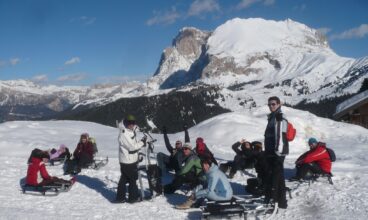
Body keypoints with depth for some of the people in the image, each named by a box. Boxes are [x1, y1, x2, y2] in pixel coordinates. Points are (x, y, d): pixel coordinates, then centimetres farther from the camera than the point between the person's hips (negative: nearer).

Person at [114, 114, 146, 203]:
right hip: (128, 160, -9)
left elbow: (135, 142, 20)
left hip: (132, 159, 9)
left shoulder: (131, 131, 9)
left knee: (124, 178, 13)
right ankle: (133, 197, 16)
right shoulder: (124, 134, -20)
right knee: (132, 179, 4)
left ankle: (120, 197, 20)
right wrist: (142, 142, -14)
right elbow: (132, 147, -22)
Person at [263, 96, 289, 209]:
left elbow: (280, 136, -20)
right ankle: (272, 196, 29)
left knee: (278, 176, -9)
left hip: (277, 152, -10)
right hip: (271, 152, 10)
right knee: (272, 175, 17)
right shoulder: (272, 117, 19)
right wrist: (267, 150, 25)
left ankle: (282, 201, -5)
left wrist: (278, 151, -26)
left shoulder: (280, 118, -11)